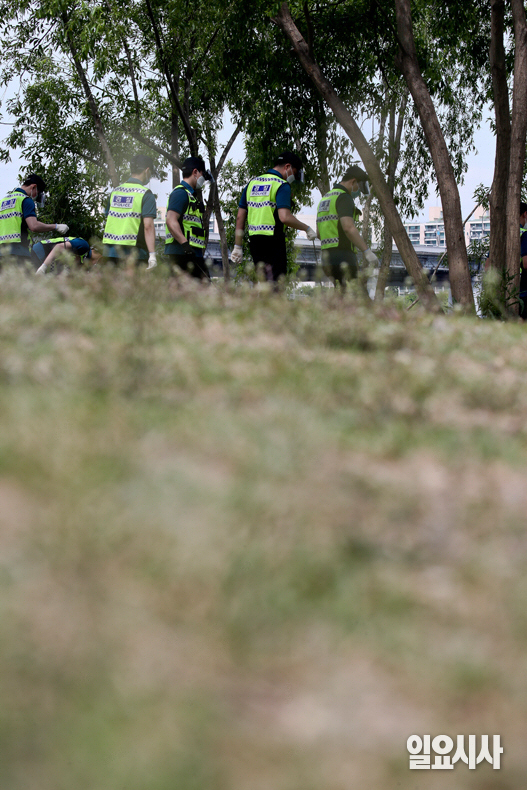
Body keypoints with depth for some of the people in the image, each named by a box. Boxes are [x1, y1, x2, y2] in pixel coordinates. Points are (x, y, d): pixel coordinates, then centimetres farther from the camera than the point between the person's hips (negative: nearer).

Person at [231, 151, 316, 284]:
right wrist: (307, 229, -8)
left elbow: (240, 217, 14)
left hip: (254, 241, 7)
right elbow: (284, 217, -21)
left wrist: (238, 246, 16)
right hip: (273, 242, -7)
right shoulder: (282, 185, -8)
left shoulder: (252, 183, 15)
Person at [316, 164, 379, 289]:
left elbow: (319, 233, 26)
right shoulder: (343, 198, -9)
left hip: (327, 257, 9)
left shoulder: (325, 198, 22)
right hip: (343, 257, -9)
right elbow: (348, 227, -23)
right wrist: (367, 251, -24)